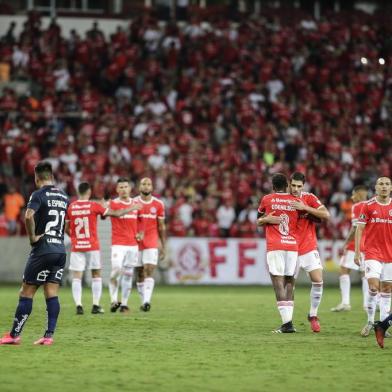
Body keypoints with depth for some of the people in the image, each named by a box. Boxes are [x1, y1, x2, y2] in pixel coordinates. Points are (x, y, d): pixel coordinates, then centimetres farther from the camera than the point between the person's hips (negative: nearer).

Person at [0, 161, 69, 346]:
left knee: (26, 293, 0)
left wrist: (32, 237, -14)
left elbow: (28, 216, -26)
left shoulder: (39, 194, -9)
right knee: (52, 294, 3)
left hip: (42, 250, -6)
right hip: (60, 250, 6)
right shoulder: (64, 196, 12)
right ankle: (49, 335, -2)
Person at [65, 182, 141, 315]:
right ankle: (96, 305, 7)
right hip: (92, 246, -1)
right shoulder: (94, 206, -5)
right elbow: (116, 213, 0)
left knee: (76, 278, 2)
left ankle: (78, 305, -10)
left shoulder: (70, 207, 0)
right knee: (96, 275, 12)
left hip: (76, 247, 1)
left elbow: (66, 229, 6)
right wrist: (132, 208, 13)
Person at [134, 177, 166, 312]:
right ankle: (143, 301, 16)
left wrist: (163, 246, 8)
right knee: (140, 273, 6)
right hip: (137, 243, 1)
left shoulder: (158, 204, 3)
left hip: (152, 244, -1)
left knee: (149, 271, -13)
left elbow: (161, 227, 9)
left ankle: (147, 301, -21)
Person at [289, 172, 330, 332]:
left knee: (318, 280, -11)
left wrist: (305, 208, -24)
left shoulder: (309, 198, -4)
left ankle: (313, 315, 6)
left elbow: (326, 215, -16)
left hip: (309, 248, 0)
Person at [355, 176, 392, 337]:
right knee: (373, 286, -14)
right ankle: (370, 321, 1)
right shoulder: (368, 205, -2)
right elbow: (359, 229, -1)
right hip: (372, 252, -3)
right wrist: (357, 252, -7)